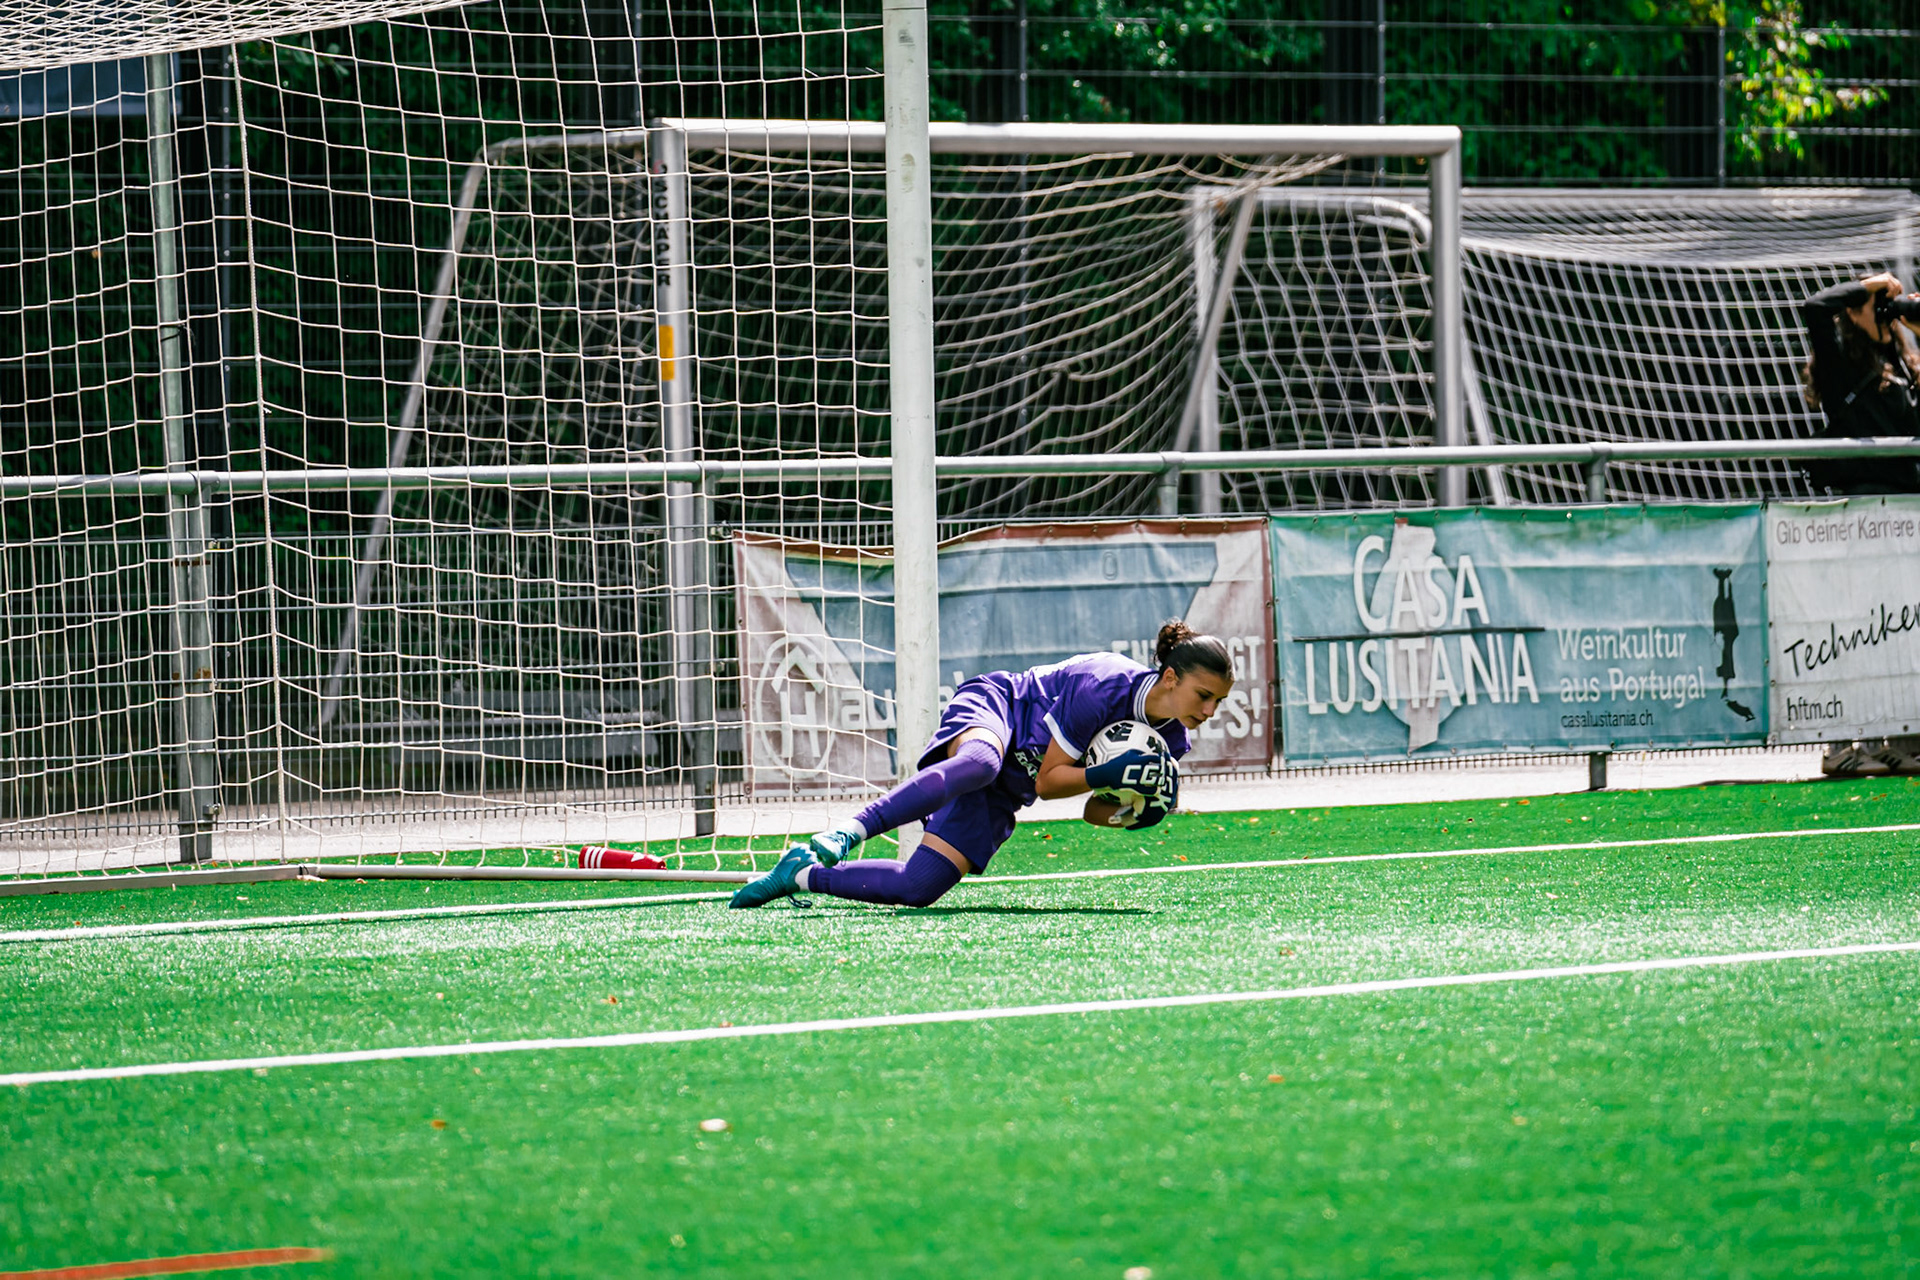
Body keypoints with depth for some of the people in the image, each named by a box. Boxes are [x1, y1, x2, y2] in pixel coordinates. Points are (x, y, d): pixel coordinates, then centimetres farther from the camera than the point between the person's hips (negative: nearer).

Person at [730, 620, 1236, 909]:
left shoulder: (1170, 738, -4)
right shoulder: (1103, 687, -27)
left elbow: (1094, 811, 6)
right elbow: (1049, 779, -19)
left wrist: (1139, 811, -13)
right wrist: (1107, 775, -32)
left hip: (1010, 789, 7)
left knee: (919, 887, -10)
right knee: (980, 763, -47)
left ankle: (800, 874, 5)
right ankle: (845, 834, -48)